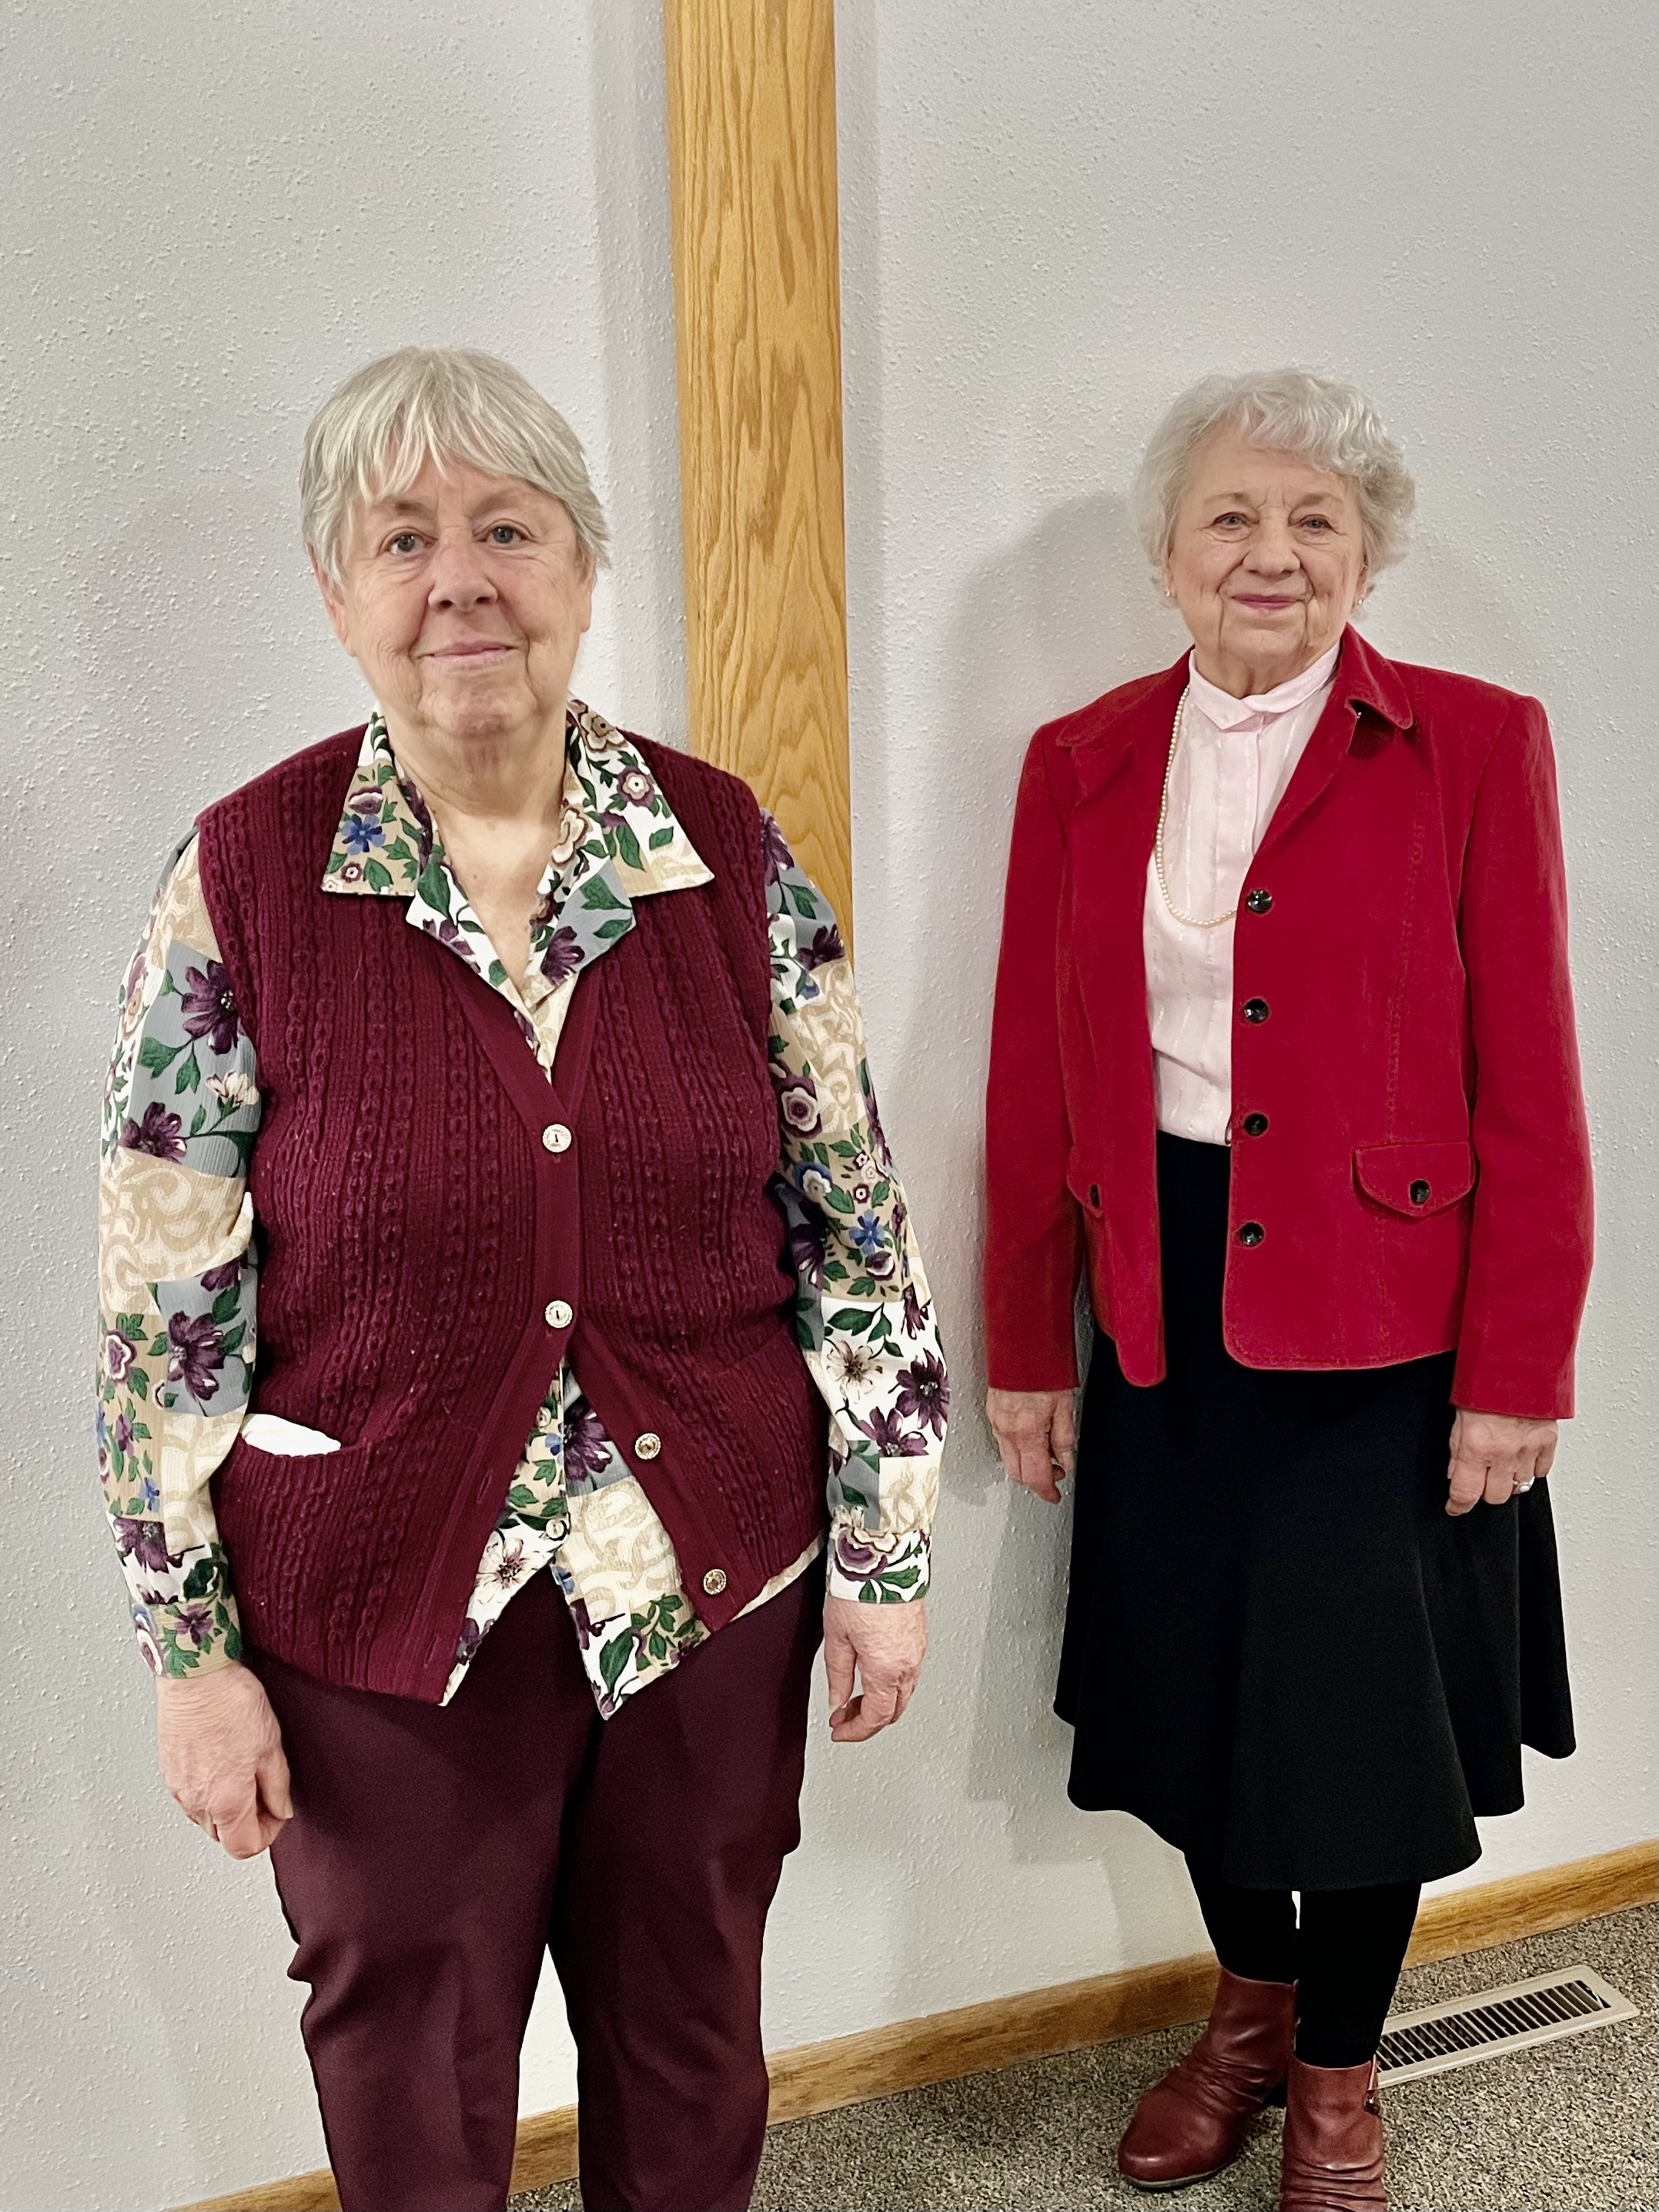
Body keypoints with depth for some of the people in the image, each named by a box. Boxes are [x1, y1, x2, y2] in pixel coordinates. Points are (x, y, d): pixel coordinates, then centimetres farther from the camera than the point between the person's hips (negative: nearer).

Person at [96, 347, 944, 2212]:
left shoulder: (727, 848, -5)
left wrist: (886, 1556, 0)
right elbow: (163, 1307, -6)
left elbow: (852, 1221, -1)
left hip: (714, 1582, 2)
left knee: (692, 2049, 22)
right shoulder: (244, 875, -10)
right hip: (377, 1610, -1)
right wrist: (190, 1651, -4)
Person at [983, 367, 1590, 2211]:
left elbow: (1528, 1089, -7)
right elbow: (1033, 1082, 5)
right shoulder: (1079, 765, 4)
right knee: (1192, 1684, 15)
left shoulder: (1471, 745, -5)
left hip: (1384, 1323, -3)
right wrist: (1023, 1349, 5)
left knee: (1366, 1701, 9)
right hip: (1162, 1311, 3)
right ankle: (1251, 2002, 43)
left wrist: (1516, 1373, -10)